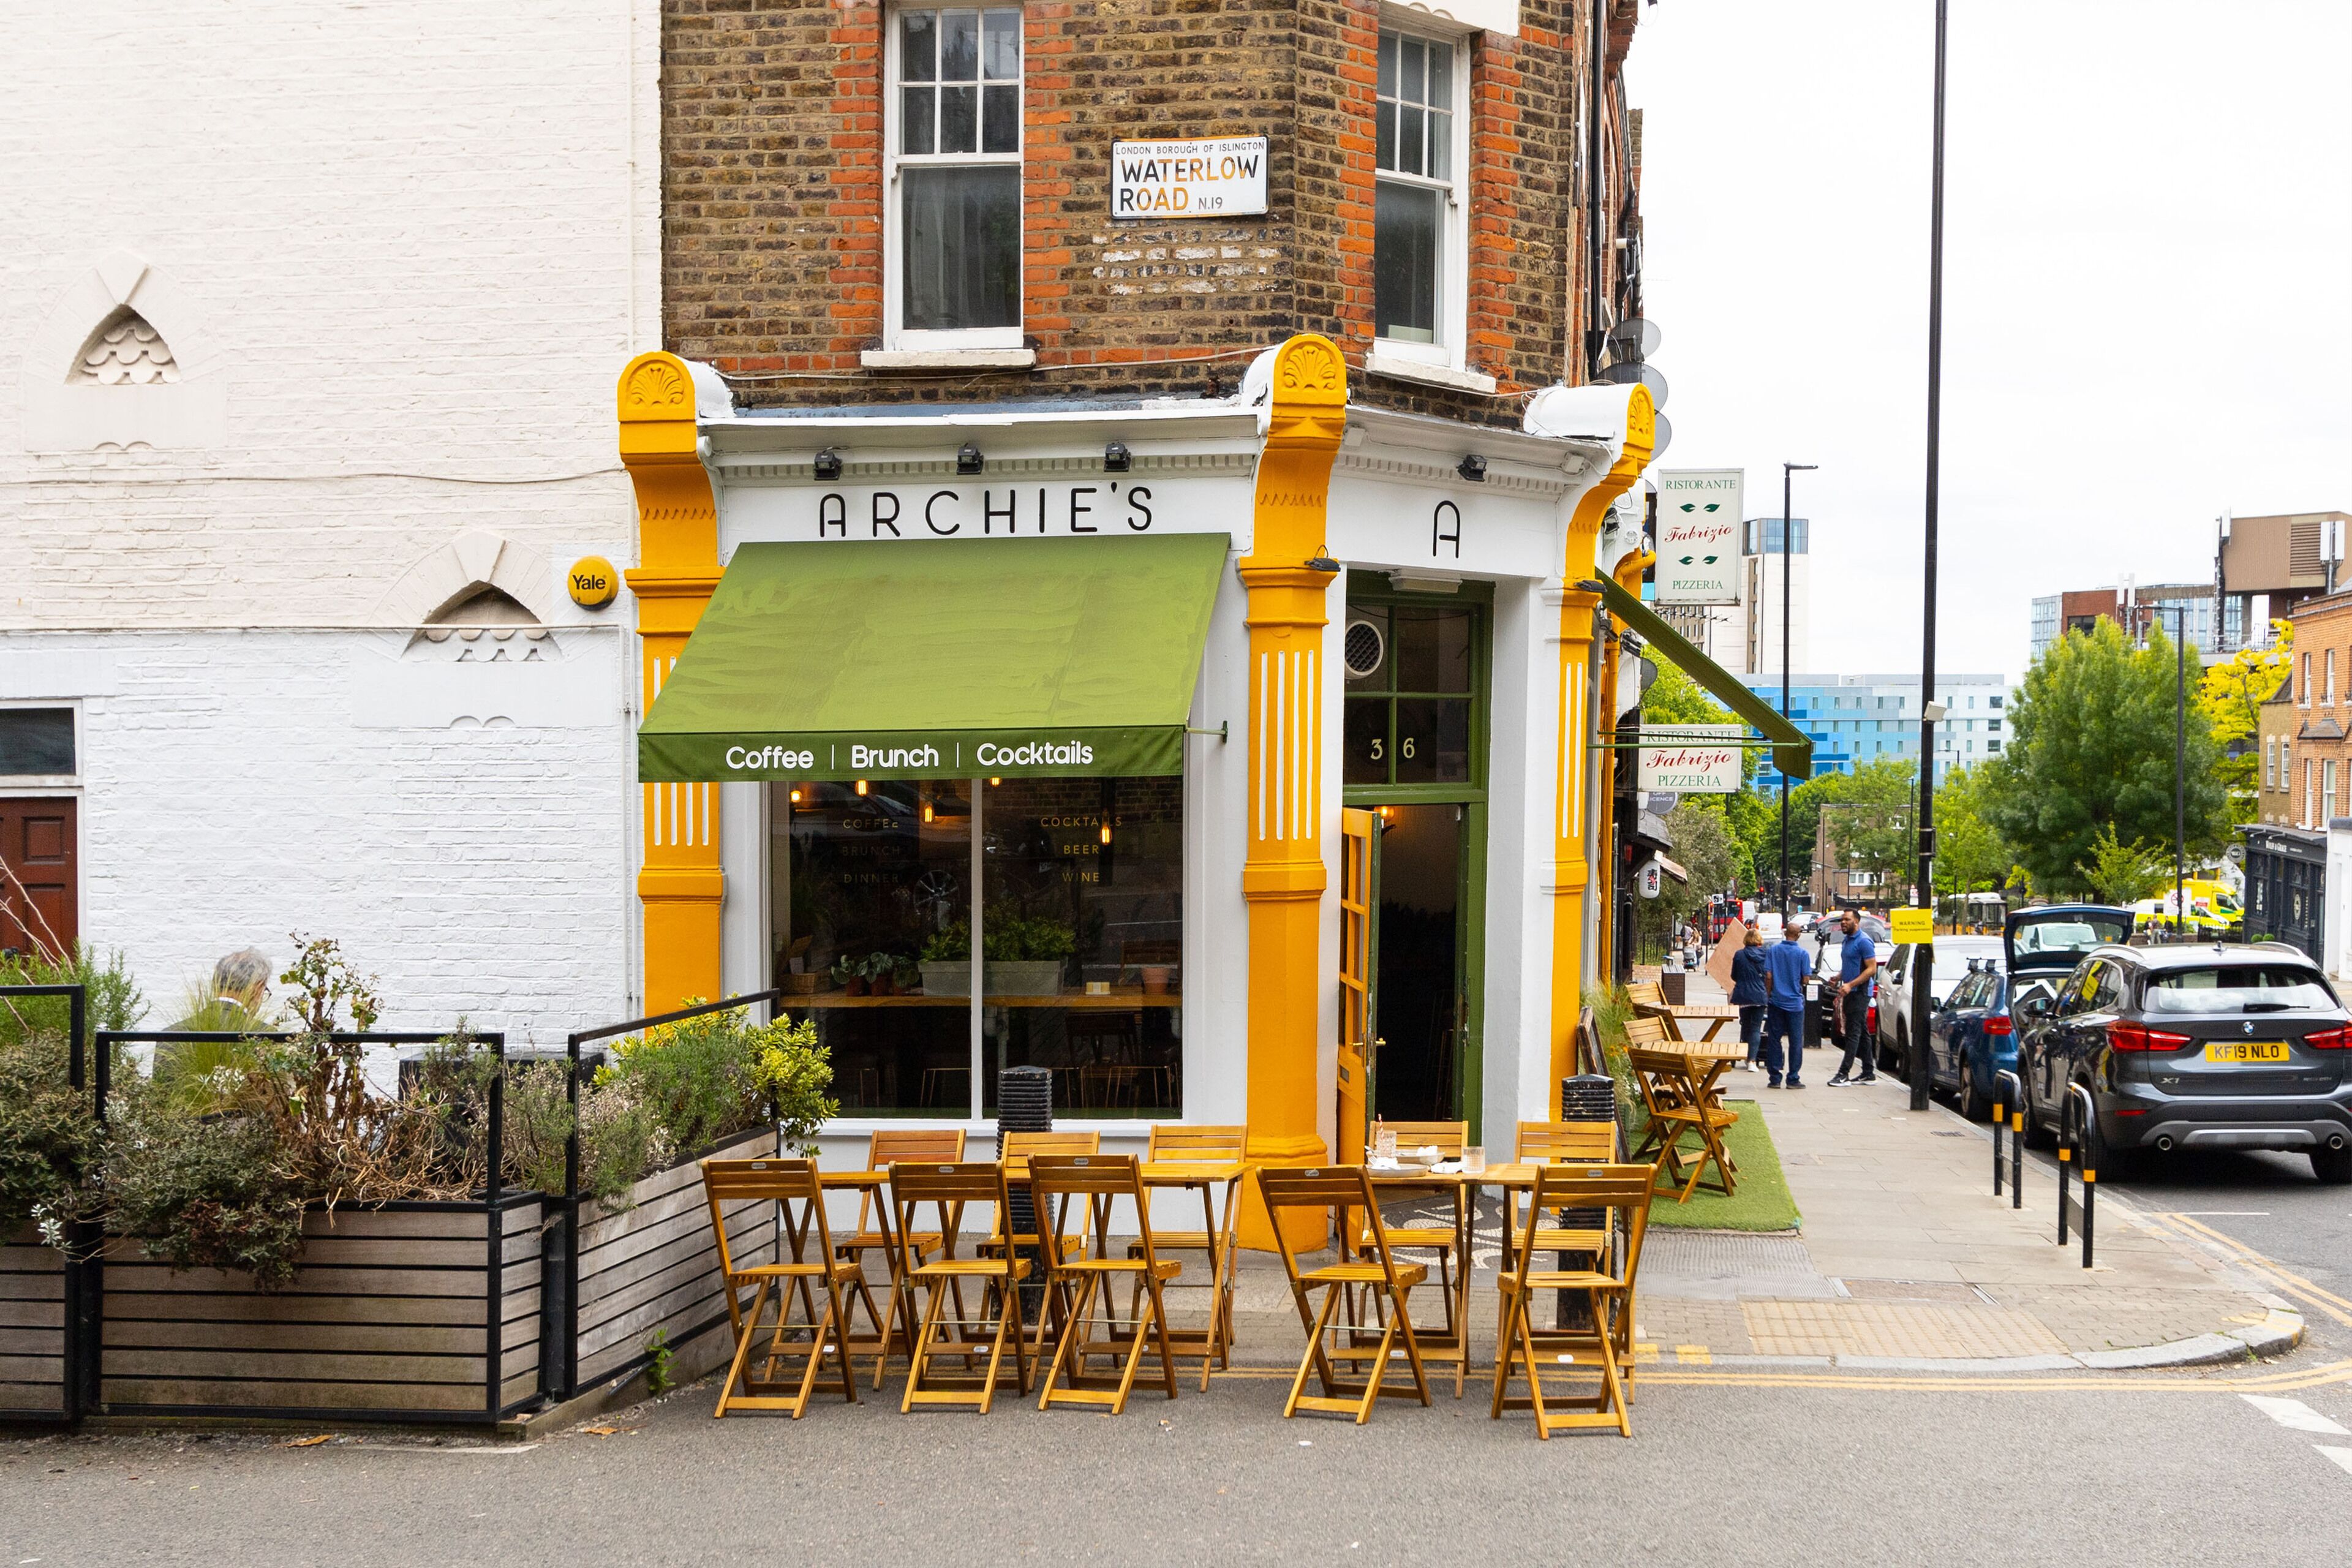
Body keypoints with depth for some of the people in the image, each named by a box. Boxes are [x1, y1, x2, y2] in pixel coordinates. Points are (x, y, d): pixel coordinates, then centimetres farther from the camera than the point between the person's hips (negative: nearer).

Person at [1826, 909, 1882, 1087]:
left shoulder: (1864, 942, -12)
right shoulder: (1847, 941, 17)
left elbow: (1872, 968, -17)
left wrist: (1850, 985, -23)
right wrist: (1838, 979, 10)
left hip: (1860, 993, -10)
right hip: (1850, 993, 10)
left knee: (1854, 1033, -10)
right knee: (1862, 1034, 12)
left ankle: (1844, 1073, -14)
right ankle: (1869, 1073, 16)